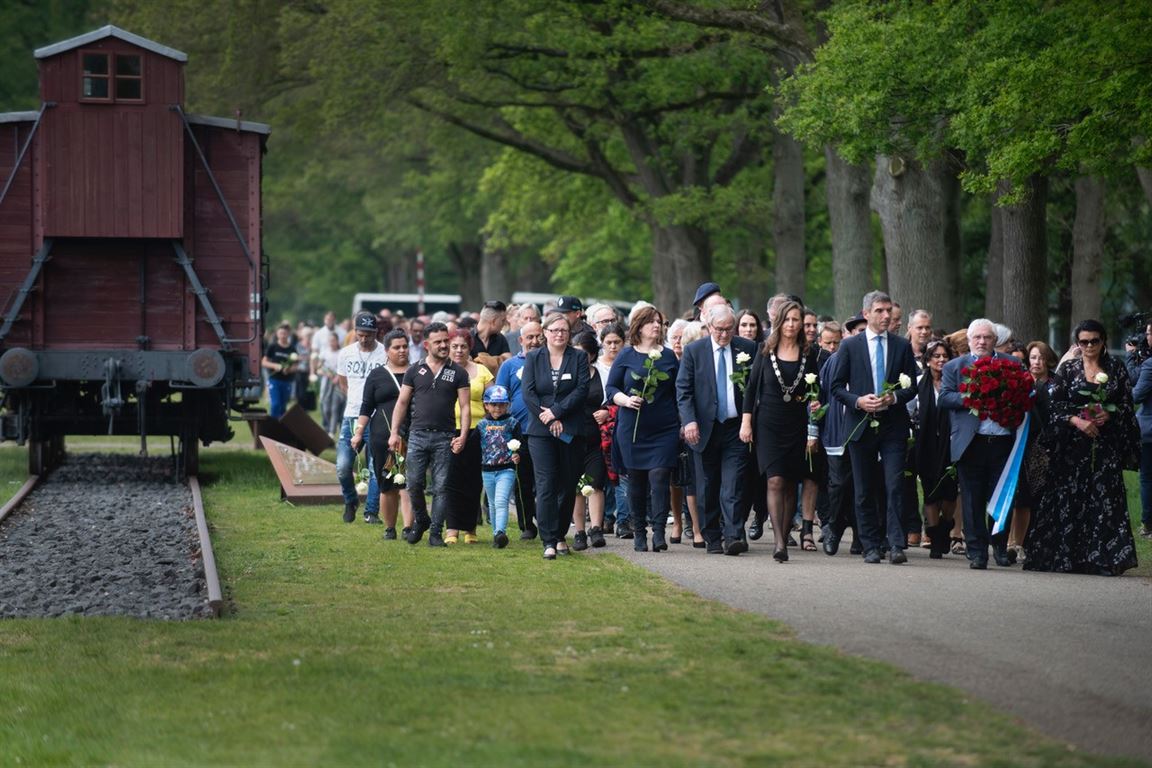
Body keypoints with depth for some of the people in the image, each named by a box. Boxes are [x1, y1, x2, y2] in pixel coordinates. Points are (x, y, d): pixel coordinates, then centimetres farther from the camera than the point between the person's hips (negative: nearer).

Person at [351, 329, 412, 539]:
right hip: (382, 437, 1)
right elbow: (366, 408, 10)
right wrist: (358, 432, 0)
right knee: (387, 487, 6)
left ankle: (408, 527, -20)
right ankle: (389, 528, 17)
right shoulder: (377, 376, 10)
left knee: (407, 483, -13)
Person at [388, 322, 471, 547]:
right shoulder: (415, 372, 8)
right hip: (418, 435, 1)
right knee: (414, 484, -1)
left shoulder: (457, 373, 5)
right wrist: (394, 433, 0)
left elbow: (465, 407, 3)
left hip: (445, 438, -1)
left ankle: (435, 532, 5)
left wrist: (463, 436, -9)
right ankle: (420, 520, 22)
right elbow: (401, 403, 9)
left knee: (441, 487, -1)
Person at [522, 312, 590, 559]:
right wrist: (549, 420, -10)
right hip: (541, 431, -1)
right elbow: (528, 393, 0)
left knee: (568, 485, 4)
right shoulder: (533, 358, 7)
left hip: (571, 431, 1)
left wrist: (557, 412, -13)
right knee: (546, 485, -8)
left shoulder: (579, 357, 6)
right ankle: (548, 542, -11)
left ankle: (560, 536, 17)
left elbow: (582, 390, -4)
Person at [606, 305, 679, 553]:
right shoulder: (626, 356, 4)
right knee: (636, 481, 5)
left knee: (659, 478, -11)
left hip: (664, 430, 0)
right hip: (632, 429, 0)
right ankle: (639, 533, 14)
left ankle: (659, 532, -14)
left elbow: (678, 391, 12)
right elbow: (611, 388, 5)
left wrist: (683, 423, 6)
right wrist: (625, 400, -14)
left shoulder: (668, 356, 8)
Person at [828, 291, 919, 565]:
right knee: (864, 491, 5)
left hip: (893, 426, 0)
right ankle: (870, 546, 12)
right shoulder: (850, 345, 4)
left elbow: (912, 386, 8)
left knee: (895, 486, -10)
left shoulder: (902, 346, 8)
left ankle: (896, 546, -13)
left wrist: (894, 398, -12)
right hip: (861, 426, 0)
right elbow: (837, 386, 4)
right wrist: (858, 401, -13)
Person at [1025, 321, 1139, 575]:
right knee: (1069, 497, -2)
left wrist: (1109, 414, -12)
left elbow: (1127, 404, 7)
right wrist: (1077, 421, -14)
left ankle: (1103, 559, -6)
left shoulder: (1116, 369, 8)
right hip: (1073, 442, 0)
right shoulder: (1067, 369, 5)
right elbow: (1055, 405, 0)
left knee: (1105, 497, -6)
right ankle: (1065, 557, 5)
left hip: (1106, 444, 0)